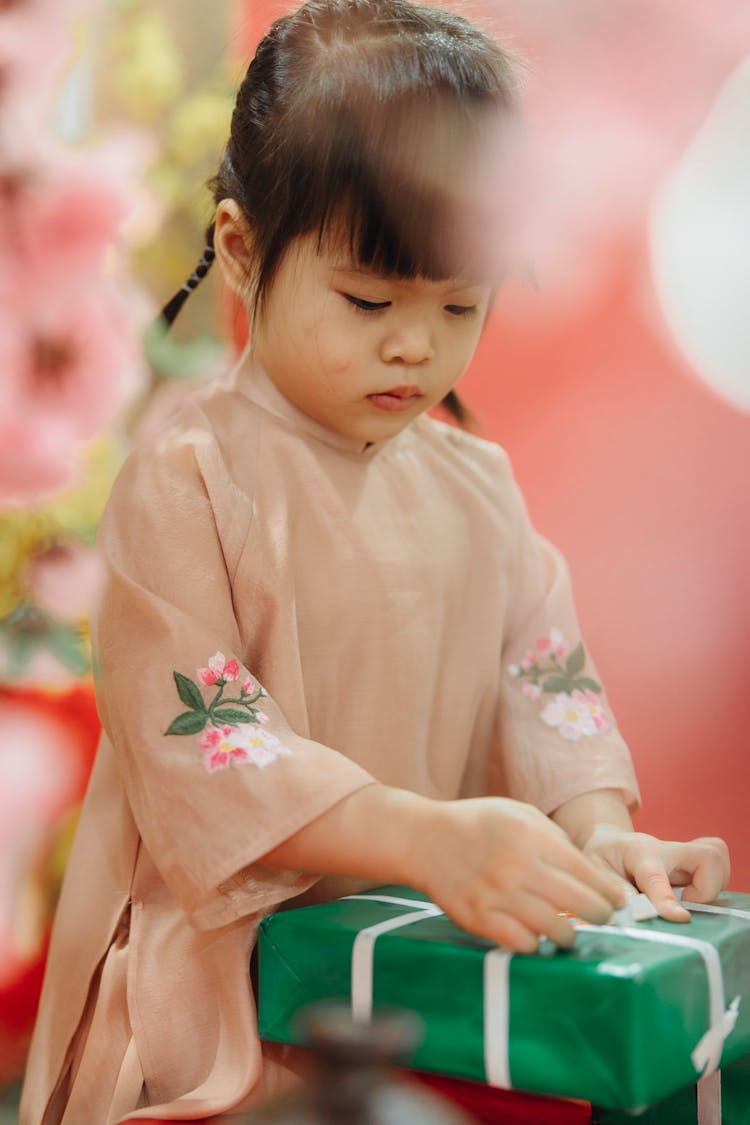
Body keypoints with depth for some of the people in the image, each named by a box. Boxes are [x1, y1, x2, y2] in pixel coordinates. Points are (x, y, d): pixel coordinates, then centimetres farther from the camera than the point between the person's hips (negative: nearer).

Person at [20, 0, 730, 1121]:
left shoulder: (477, 483, 11)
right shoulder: (188, 479, -10)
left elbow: (546, 671, 9)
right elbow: (193, 740, -17)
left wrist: (597, 827, -12)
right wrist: (428, 837, -28)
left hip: (448, 953, 5)